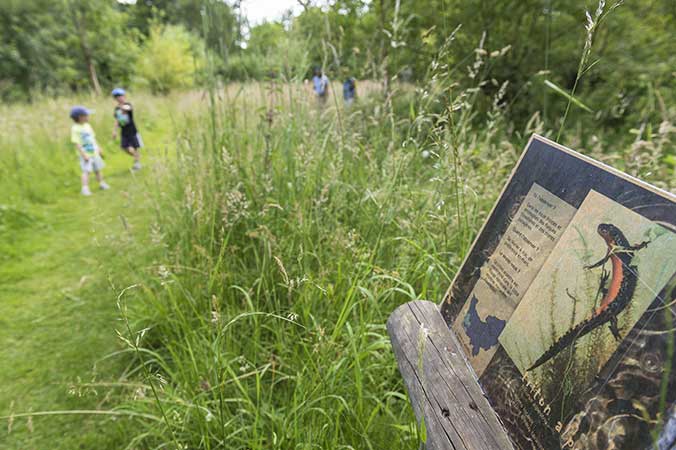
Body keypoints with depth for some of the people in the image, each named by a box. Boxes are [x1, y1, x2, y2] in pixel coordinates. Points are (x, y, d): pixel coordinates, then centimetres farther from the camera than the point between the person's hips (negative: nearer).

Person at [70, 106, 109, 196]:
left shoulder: (87, 125, 7)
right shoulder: (75, 129, -15)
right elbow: (76, 143, -17)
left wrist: (99, 148, 18)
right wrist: (83, 154, -21)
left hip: (94, 152, 7)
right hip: (85, 154, -7)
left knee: (98, 169, 17)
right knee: (86, 171, -12)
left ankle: (101, 183, 31)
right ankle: (85, 188, -11)